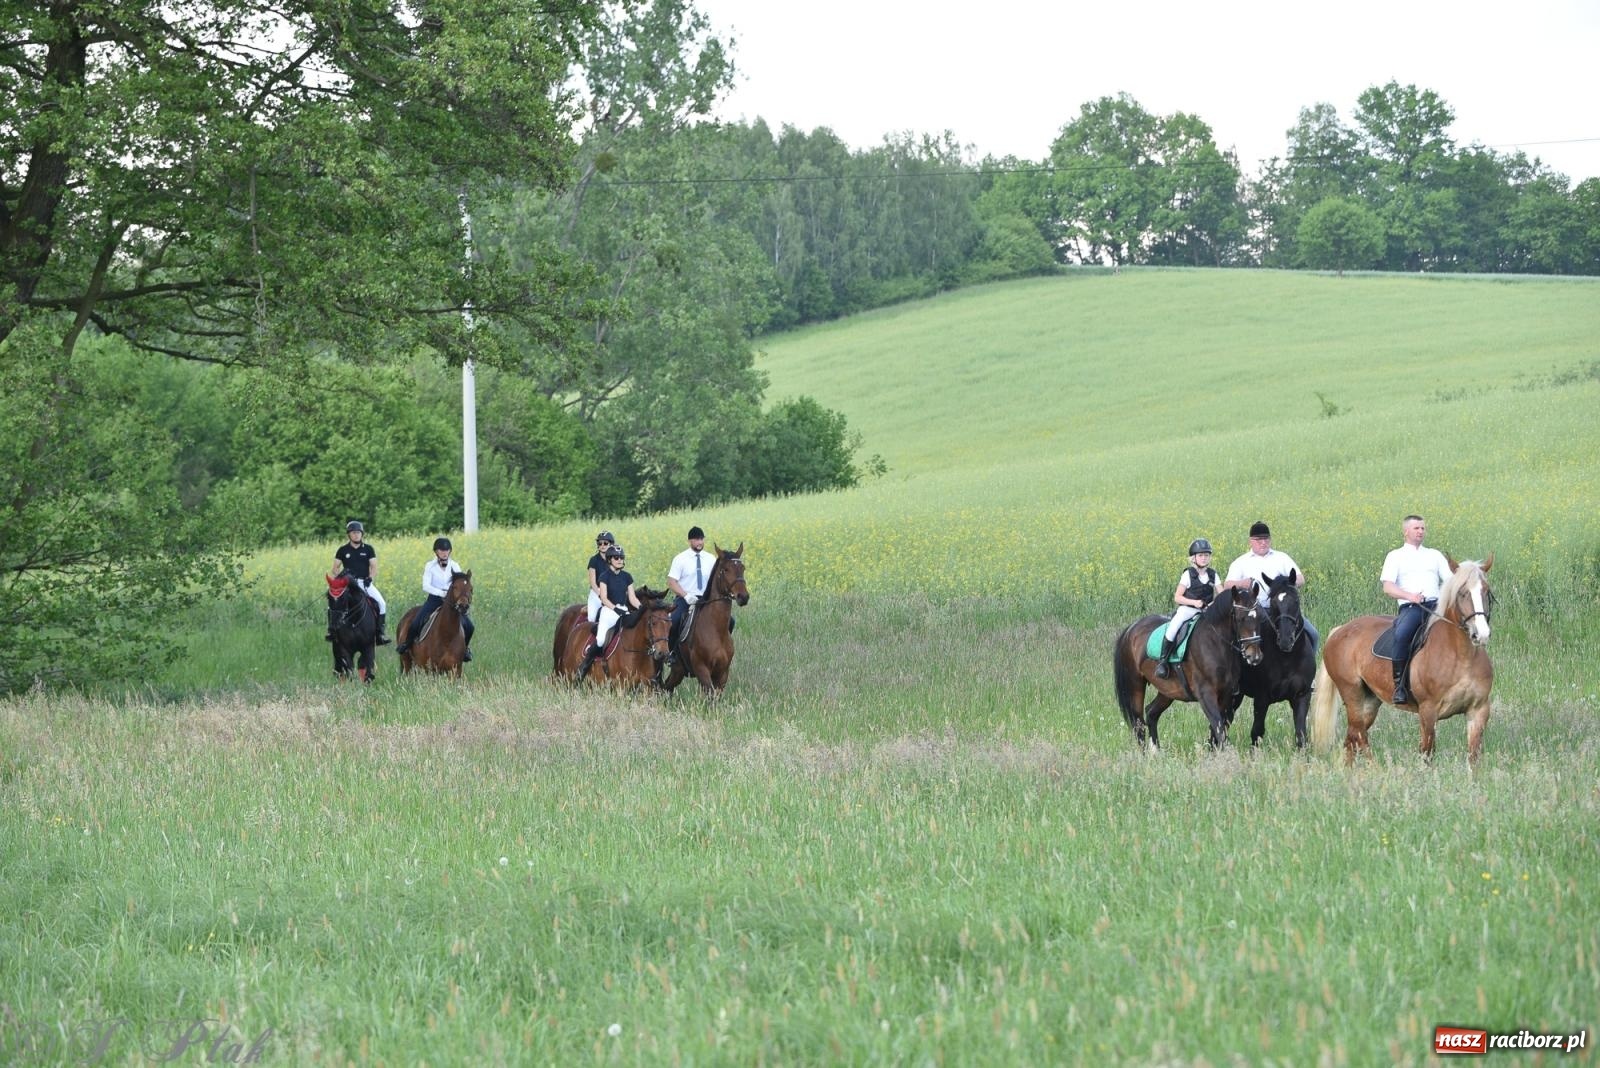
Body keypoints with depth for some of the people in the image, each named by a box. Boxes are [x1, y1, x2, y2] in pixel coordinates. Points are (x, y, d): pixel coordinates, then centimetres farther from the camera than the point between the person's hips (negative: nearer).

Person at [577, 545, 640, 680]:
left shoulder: (627, 577, 12)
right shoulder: (605, 577, -1)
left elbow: (632, 598, 10)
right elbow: (604, 598, -9)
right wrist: (615, 609, -23)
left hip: (624, 611, 5)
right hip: (609, 610, -5)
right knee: (600, 639, -25)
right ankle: (584, 666, -7)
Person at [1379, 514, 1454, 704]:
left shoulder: (1435, 555, 27)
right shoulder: (1396, 556, 17)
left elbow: (1450, 581, 17)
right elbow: (1388, 587, 3)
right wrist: (1409, 595, -16)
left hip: (1436, 605, 3)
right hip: (1410, 607, -3)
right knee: (1401, 634, -35)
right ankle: (1399, 684, -27)